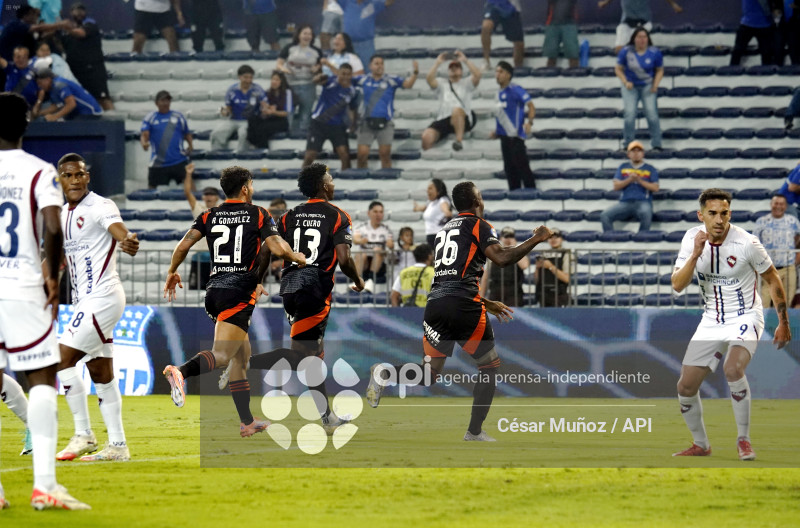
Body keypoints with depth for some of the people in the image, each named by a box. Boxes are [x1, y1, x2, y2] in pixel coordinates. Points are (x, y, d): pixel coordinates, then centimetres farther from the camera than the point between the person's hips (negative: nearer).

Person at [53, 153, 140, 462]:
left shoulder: (100, 206, -13)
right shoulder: (62, 215, 13)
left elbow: (118, 228, -34)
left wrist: (127, 241, -55)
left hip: (102, 296, -9)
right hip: (84, 300, 9)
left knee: (63, 359, -12)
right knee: (100, 373, 10)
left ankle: (83, 435, -5)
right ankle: (117, 446, 14)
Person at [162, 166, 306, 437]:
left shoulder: (209, 216, 12)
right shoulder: (258, 215, 2)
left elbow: (183, 245, 2)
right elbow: (278, 249, -8)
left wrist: (172, 273, 17)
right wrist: (298, 258, 12)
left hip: (214, 291, 6)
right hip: (240, 293, -6)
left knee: (242, 354, 18)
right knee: (221, 354, -18)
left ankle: (247, 422, 18)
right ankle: (180, 372, -48)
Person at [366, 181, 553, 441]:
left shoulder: (444, 229, 27)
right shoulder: (477, 225, 4)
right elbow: (502, 257, -12)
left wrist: (488, 304, 36)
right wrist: (536, 239, -1)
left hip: (435, 303, 6)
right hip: (463, 306, -6)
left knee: (430, 373, 10)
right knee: (490, 366, 11)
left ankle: (384, 373, -18)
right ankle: (474, 432, 6)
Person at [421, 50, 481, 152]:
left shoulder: (466, 84, 26)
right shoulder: (442, 87, 33)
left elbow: (477, 75, 6)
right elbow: (429, 79, 15)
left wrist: (465, 60, 7)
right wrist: (438, 62, 13)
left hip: (463, 120, -3)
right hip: (443, 119, 3)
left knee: (457, 110, -43)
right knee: (427, 136, -28)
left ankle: (459, 140, -40)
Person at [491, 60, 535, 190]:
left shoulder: (515, 90, -9)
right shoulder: (500, 94, 16)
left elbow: (531, 106, -14)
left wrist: (529, 122, -28)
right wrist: (497, 131, 20)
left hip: (515, 135, -9)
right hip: (505, 136, 9)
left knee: (521, 165, -9)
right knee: (509, 168, 11)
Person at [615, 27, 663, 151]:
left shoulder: (655, 52, -7)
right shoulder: (626, 51, -9)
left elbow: (660, 71, 4)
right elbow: (618, 69, -1)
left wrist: (655, 85, -11)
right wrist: (625, 82, -16)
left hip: (648, 86, 0)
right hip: (631, 86, 0)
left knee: (651, 113, -11)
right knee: (629, 113, -12)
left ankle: (656, 144, 0)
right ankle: (628, 144, 4)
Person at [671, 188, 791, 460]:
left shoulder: (747, 243, -17)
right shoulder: (692, 239, -6)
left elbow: (773, 279, -3)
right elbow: (677, 285, -12)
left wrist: (783, 323, 2)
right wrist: (696, 254, -27)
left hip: (745, 317, -5)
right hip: (711, 322, 5)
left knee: (733, 369, -31)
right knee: (685, 387, 1)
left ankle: (743, 440, -16)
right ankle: (700, 445, 24)